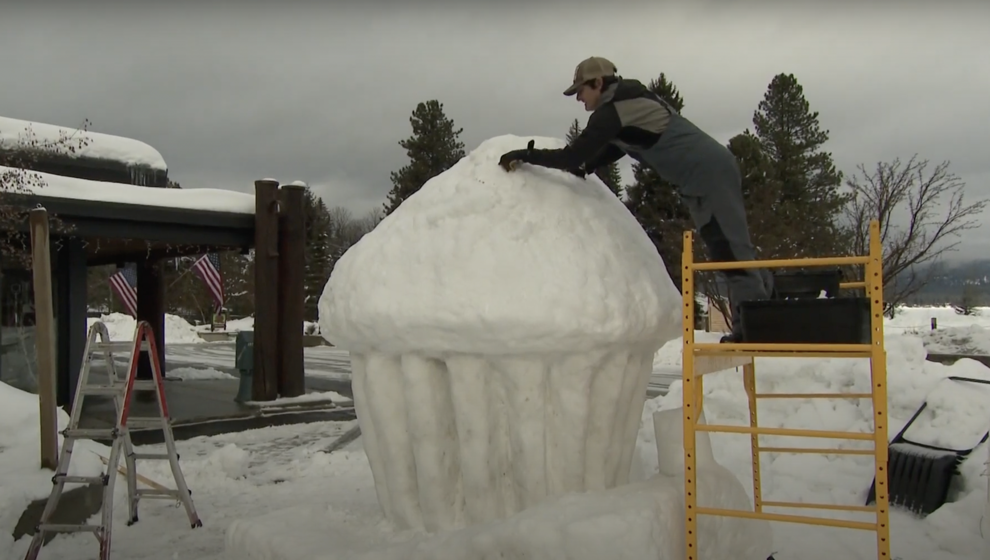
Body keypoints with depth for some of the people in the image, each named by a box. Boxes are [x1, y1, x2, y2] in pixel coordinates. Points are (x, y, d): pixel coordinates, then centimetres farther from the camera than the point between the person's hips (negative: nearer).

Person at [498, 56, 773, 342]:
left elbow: (572, 157, -18)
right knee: (726, 248, 13)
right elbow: (616, 147, 24)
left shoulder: (612, 111, -15)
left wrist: (525, 154, -10)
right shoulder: (629, 101, 15)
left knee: (730, 246, -12)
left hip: (708, 173, -10)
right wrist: (583, 168, 10)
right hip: (709, 170, 10)